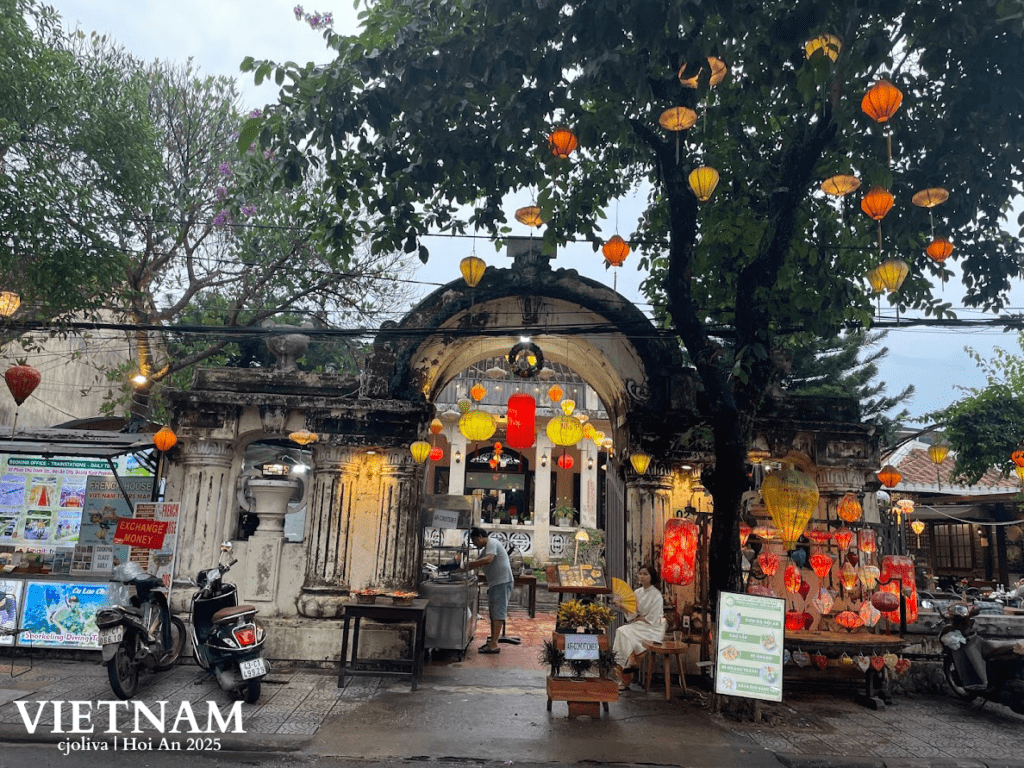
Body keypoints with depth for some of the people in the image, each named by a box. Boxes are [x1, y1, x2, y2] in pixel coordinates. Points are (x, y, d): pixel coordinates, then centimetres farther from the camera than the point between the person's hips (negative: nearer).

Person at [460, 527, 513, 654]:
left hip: (502, 583, -11)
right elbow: (478, 561, 21)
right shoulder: (486, 548, 21)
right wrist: (463, 567, 6)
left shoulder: (492, 543, -13)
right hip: (495, 584, 11)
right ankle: (492, 641, 22)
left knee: (498, 613, -10)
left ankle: (494, 645, -11)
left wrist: (468, 565, -26)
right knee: (493, 613, 15)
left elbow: (488, 560, -29)